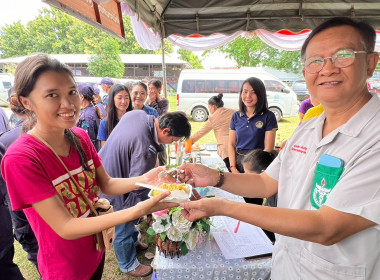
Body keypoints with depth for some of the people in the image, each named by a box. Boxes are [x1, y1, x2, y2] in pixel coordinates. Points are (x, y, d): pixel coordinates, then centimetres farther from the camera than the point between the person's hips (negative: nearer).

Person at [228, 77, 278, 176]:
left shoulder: (268, 116, -5)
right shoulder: (236, 116, 7)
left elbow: (269, 148, -8)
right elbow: (231, 144, 6)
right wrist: (233, 168, -5)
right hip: (238, 162, 3)